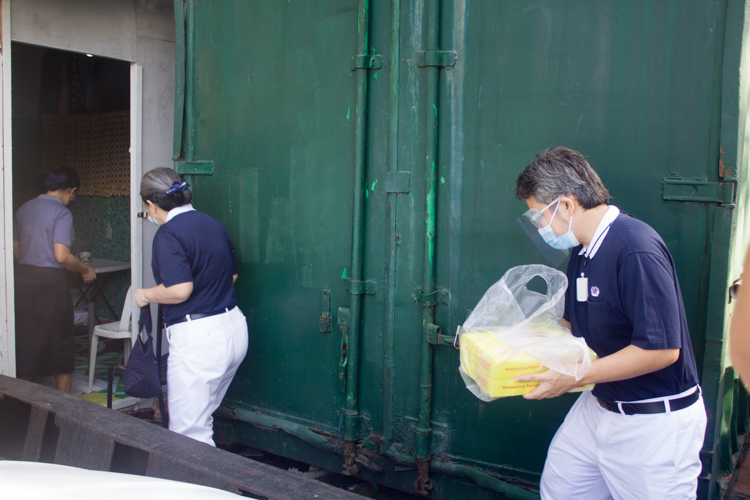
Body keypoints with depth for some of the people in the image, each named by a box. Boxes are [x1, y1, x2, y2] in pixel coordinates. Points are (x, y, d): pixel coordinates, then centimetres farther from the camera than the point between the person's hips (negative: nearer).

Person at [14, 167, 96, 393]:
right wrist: (85, 270, -4)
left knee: (26, 338, 15)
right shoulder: (62, 213, -12)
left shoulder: (24, 208, 10)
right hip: (51, 280, -7)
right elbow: (62, 256, -19)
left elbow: (16, 250, 13)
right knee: (61, 341, 5)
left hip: (23, 278, 7)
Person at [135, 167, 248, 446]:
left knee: (189, 435, 2)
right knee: (202, 419, 23)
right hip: (234, 328, 9)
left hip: (198, 338, -9)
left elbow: (179, 289, -22)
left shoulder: (169, 233, -13)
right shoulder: (213, 224, 11)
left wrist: (146, 296, -4)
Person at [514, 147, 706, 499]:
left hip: (656, 423, -8)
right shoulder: (582, 252, 5)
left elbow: (662, 349, -27)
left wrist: (573, 377, -24)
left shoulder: (637, 250, -24)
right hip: (599, 405, 9)